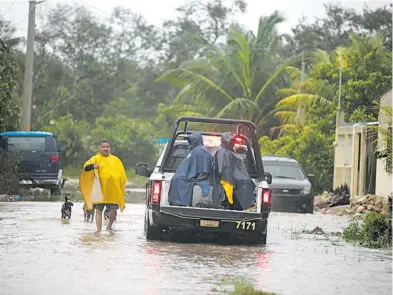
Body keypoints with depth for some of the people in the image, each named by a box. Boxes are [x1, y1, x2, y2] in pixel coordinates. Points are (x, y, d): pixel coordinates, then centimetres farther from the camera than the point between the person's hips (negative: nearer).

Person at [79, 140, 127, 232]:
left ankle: (109, 226, 23)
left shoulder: (115, 160, 17)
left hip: (113, 189, 2)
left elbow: (122, 174, 21)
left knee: (114, 209, -1)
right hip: (100, 189, -2)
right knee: (99, 209, -1)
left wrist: (122, 186, 14)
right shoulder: (96, 158, 6)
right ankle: (99, 229, 3)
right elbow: (85, 167, -10)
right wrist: (92, 166, -31)